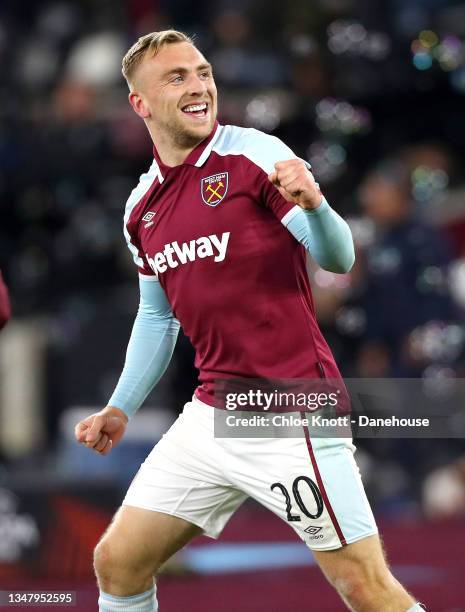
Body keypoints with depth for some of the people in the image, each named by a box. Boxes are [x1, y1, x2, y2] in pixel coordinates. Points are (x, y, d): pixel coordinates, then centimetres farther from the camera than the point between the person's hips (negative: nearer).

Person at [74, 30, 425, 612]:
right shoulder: (141, 205, 11)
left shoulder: (256, 155, -8)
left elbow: (337, 258, -14)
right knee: (117, 562, 8)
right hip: (210, 415, 6)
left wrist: (313, 203, -34)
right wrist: (120, 409, 20)